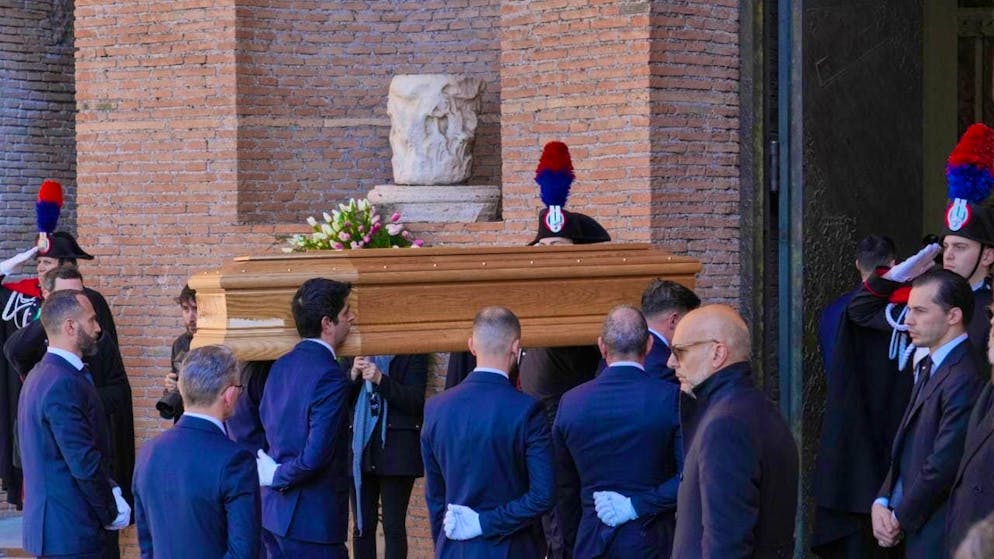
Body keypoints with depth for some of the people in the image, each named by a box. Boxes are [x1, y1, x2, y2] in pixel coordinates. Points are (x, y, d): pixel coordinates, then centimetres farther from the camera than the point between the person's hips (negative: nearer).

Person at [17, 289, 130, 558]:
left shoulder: (40, 375, 13)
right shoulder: (64, 385, -20)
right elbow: (85, 463, -22)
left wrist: (111, 490, 6)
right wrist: (113, 513, -7)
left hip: (47, 523, 10)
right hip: (71, 533, -10)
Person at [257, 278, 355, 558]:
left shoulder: (281, 366, 6)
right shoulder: (331, 378, -19)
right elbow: (316, 455, -22)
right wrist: (279, 477, -9)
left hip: (274, 511, 8)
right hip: (313, 520, -8)